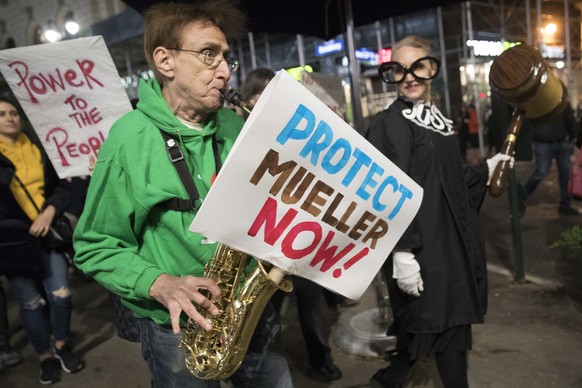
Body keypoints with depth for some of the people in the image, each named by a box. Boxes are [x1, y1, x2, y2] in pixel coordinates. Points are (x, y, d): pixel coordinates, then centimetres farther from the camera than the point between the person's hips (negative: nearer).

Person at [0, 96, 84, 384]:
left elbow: (62, 187, 8)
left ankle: (62, 346, 23)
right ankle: (45, 356, 22)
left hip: (49, 233, 2)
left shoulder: (38, 150, 9)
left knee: (60, 294, -2)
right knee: (30, 301, 2)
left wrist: (49, 211, -10)